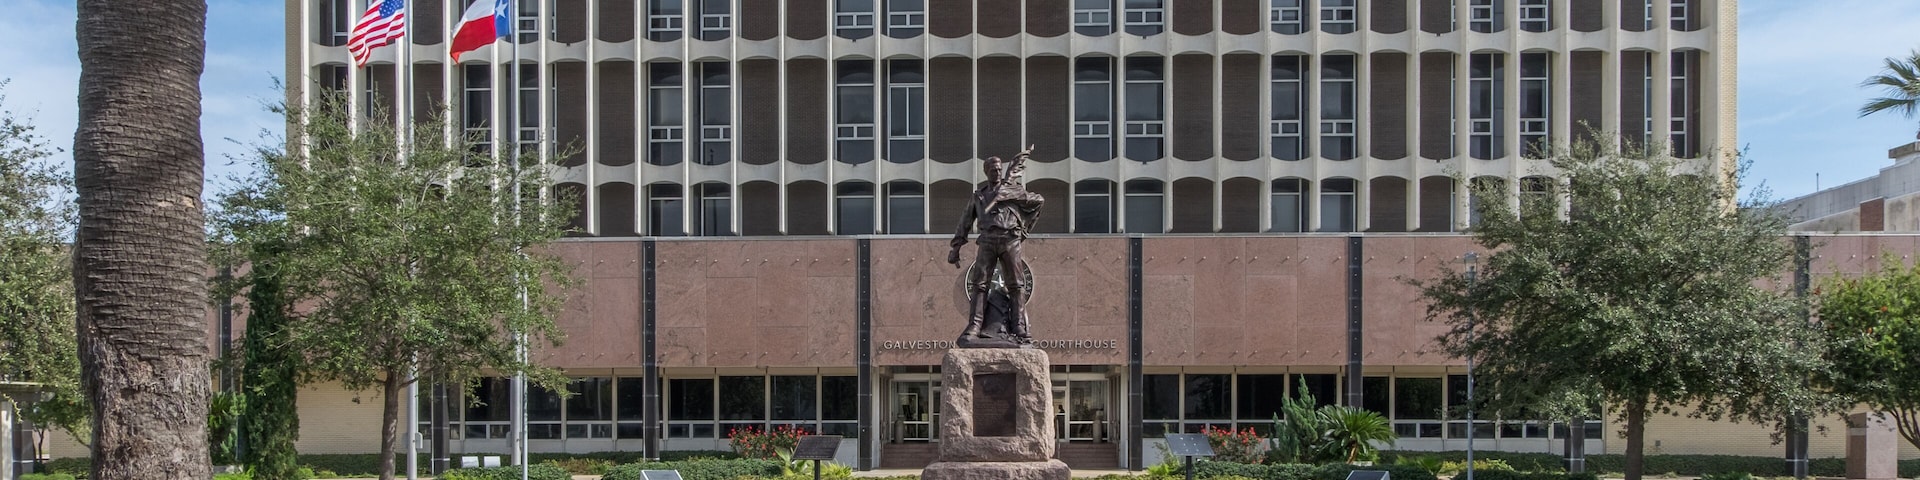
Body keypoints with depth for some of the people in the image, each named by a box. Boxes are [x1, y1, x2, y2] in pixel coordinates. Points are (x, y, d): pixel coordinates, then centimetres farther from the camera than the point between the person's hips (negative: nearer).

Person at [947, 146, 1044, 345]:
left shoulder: (1013, 189, 14)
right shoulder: (978, 195, 20)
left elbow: (1038, 201, 24)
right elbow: (965, 222, 19)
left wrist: (1024, 224, 22)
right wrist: (956, 248, 13)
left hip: (1010, 239, -1)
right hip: (987, 240, 2)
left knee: (1016, 285, -5)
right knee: (979, 283, -8)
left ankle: (1019, 330, -7)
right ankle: (974, 327, -12)